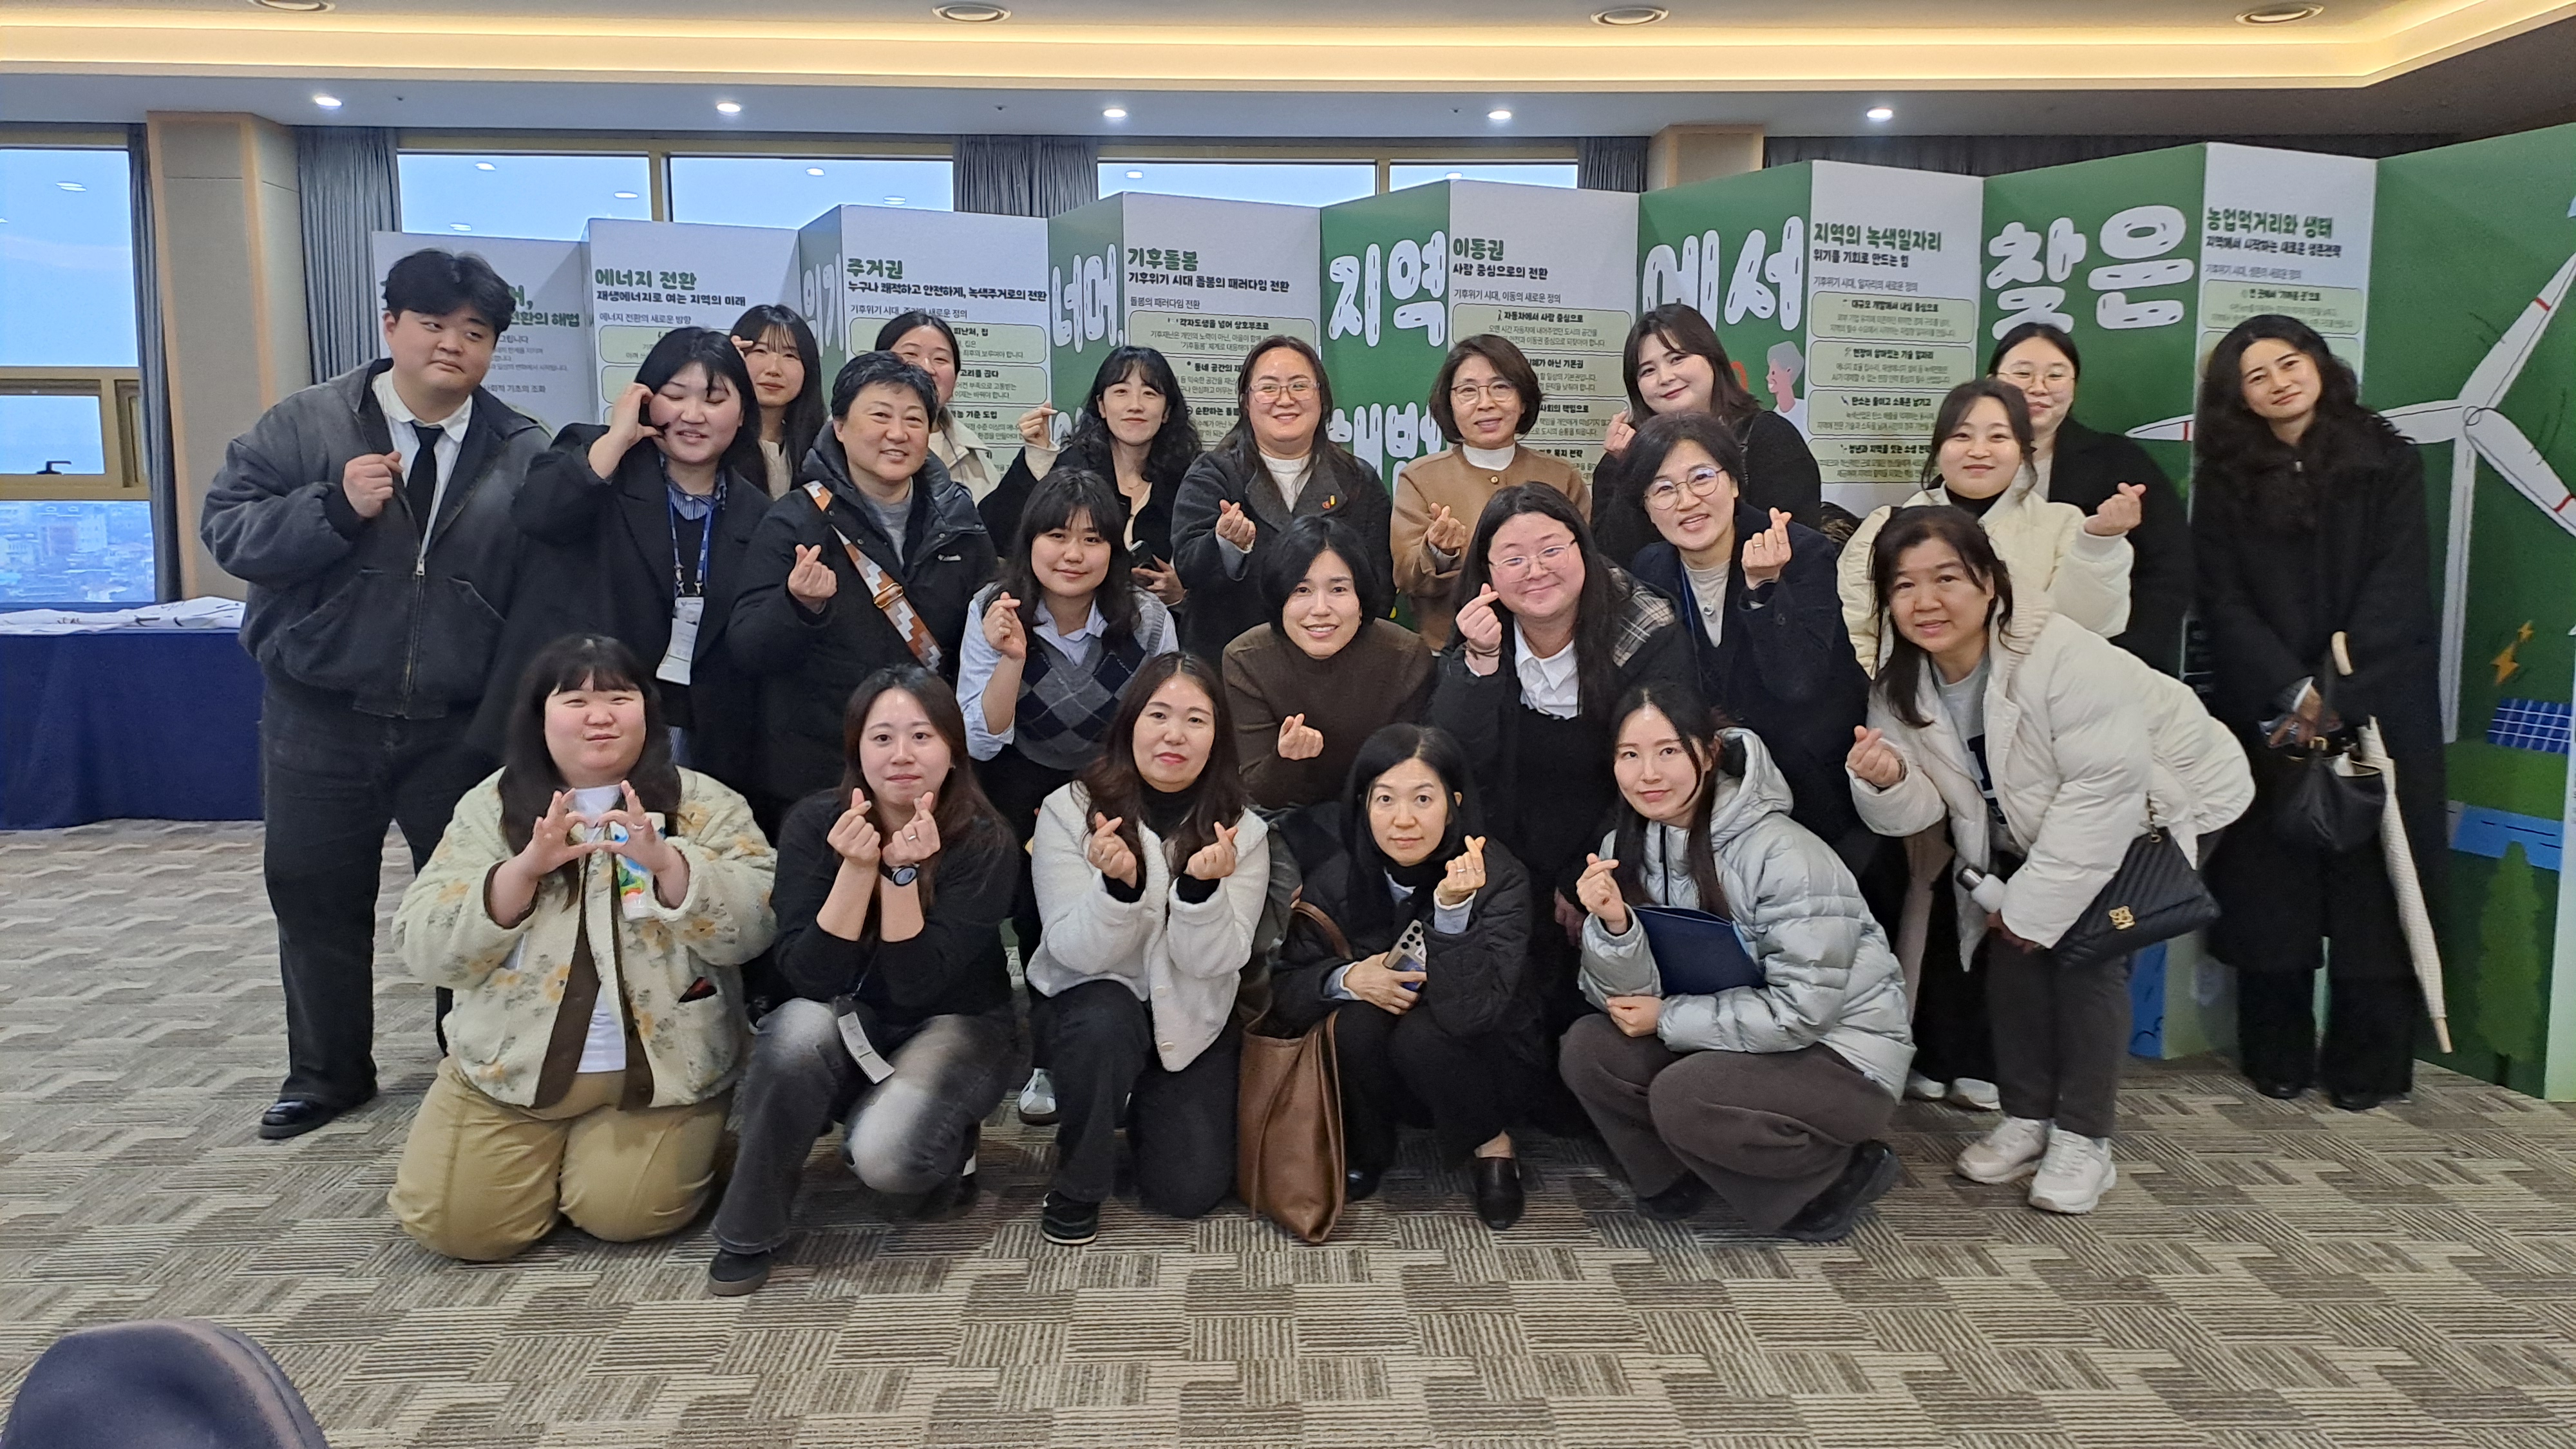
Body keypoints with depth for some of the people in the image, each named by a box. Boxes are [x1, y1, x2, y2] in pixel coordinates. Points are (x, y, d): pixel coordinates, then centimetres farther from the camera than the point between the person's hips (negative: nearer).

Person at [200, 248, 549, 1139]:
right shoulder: (304, 425, -3)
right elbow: (224, 528, -7)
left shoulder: (524, 454, -1)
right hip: (319, 719, 1)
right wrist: (336, 507, -23)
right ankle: (327, 1072, 29)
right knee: (316, 899, 11)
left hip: (462, 726, 0)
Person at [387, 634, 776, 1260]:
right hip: (511, 1063, 2)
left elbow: (753, 929, -14)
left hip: (661, 1067, -2)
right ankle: (550, 1146, 22)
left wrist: (665, 861, -29)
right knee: (456, 1223, -9)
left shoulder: (704, 805, -3)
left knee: (623, 1209, -18)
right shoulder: (490, 807, 2)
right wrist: (524, 869, -22)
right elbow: (425, 949, -6)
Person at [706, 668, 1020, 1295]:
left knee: (884, 1154, -31)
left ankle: (948, 1151, 7)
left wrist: (902, 872, -34)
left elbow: (918, 986, -23)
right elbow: (808, 976, -21)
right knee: (800, 1026, -33)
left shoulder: (985, 842, -19)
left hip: (955, 1026, -2)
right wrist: (856, 868, -32)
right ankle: (748, 1235, -14)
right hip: (846, 1027, 2)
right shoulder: (815, 822, -14)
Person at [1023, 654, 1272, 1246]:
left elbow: (1215, 962, -14)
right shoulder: (1070, 811, -13)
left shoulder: (1241, 829, -8)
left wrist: (1201, 886, -34)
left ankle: (1146, 1102, 26)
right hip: (1090, 999, -2)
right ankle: (1076, 1187, -10)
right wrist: (1119, 883, -37)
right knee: (1103, 1023, -37)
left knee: (1190, 1190, -9)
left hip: (1193, 1017, 2)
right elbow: (1079, 952, -18)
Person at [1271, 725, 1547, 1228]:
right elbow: (1283, 990, -9)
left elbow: (1471, 1011, -33)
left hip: (1491, 1068, -2)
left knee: (1422, 1034, -32)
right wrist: (1346, 978, -28)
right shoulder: (1337, 881, -12)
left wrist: (1452, 909, -46)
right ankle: (1364, 1154, 0)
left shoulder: (1498, 878, -22)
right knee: (1356, 1021, -28)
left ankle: (1490, 1146, -3)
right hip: (1384, 1082, 3)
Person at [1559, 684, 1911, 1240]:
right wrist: (1613, 925, -28)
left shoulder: (1782, 854, -23)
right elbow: (1625, 999, -8)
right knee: (1587, 1049, -16)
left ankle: (1840, 1174, -3)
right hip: (1724, 1044, 6)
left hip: (1838, 1053, -6)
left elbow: (1801, 1011, -24)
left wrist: (1668, 1018, -17)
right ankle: (1676, 1178, 8)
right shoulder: (1625, 849, -3)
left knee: (1683, 1097, -29)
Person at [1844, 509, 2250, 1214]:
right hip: (2034, 830, 6)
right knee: (2007, 946, -7)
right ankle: (2027, 1118, 11)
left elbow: (2108, 790, -32)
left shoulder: (2064, 657, -33)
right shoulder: (1899, 687, -12)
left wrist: (2035, 904, -27)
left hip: (2158, 804, -6)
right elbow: (1923, 810, -11)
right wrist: (1889, 783, -36)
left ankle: (2083, 1140, -4)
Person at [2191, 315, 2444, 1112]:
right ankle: (2277, 1060, 11)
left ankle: (2367, 1067, 8)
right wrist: (2293, 692, -14)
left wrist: (2339, 697, -15)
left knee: (2373, 886, 0)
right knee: (2270, 885, 1)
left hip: (2378, 710, -1)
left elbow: (2397, 590, -5)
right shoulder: (2226, 479, 6)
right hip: (2267, 715, 1)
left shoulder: (2388, 462, 3)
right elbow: (2223, 602, -2)